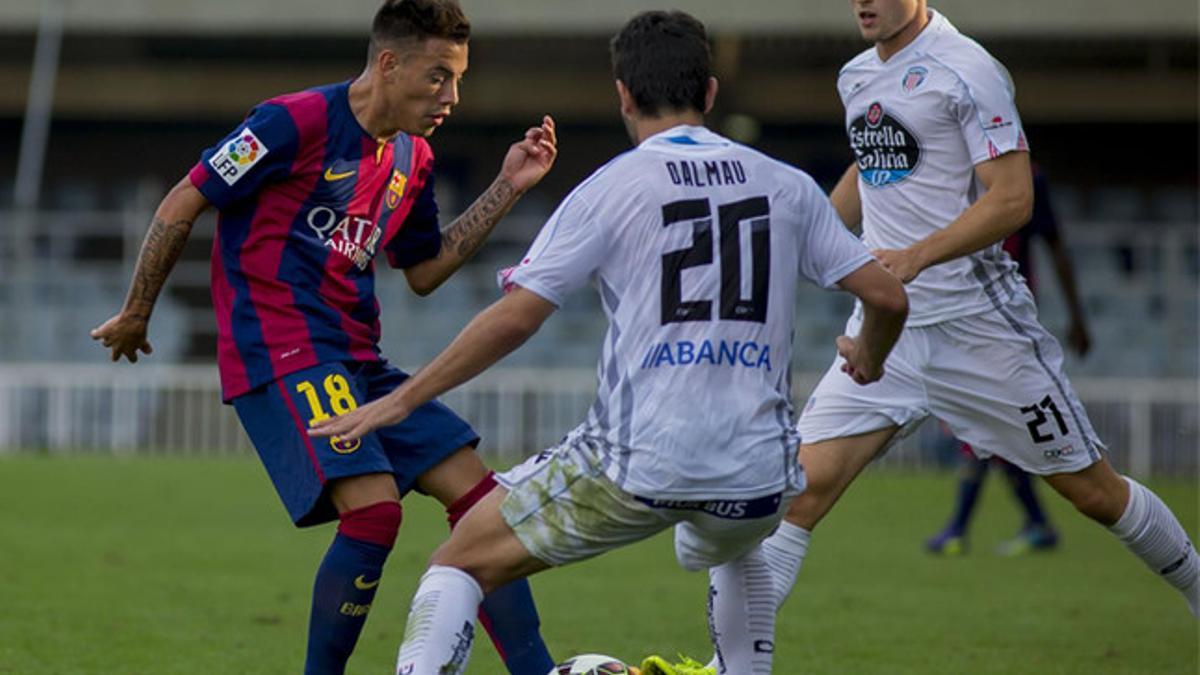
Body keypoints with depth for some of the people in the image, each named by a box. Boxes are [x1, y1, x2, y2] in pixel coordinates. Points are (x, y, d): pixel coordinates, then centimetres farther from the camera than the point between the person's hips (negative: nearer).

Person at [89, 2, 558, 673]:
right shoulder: (297, 122, -13)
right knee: (374, 511, -23)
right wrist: (135, 314, 2)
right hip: (280, 357, -8)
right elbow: (182, 204, -7)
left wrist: (507, 189, 13)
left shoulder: (414, 159, 11)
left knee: (478, 496, 0)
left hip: (359, 363, 8)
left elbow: (424, 272, 23)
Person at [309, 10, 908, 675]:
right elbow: (887, 296, 11)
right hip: (756, 473, 4)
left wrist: (400, 401, 1)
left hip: (635, 465, -4)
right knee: (731, 551, 40)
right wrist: (867, 361, 34)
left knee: (460, 562, 8)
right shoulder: (786, 187, 9)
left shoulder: (610, 190, -1)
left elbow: (513, 319, -6)